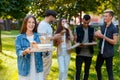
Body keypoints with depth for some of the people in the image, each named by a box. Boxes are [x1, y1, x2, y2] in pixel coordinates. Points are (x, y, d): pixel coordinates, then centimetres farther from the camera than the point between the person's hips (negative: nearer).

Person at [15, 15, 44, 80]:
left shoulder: (38, 36, 5)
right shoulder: (19, 38, -1)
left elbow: (42, 53, 4)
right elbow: (18, 52, -10)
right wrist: (25, 51, -31)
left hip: (38, 68, 2)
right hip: (25, 69, -2)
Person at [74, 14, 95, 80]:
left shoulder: (91, 29, 5)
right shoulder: (78, 29, -2)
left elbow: (93, 39, 12)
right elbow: (75, 40, 0)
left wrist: (93, 42, -12)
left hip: (89, 53, 3)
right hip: (80, 53, -2)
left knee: (87, 70, 12)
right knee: (78, 70, -3)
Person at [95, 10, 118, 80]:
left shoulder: (114, 28, -12)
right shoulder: (103, 26, 6)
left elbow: (115, 42, -17)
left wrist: (103, 36, -23)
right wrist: (97, 35, -8)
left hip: (108, 53, -7)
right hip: (101, 52, 7)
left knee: (109, 70, 1)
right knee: (97, 67, 18)